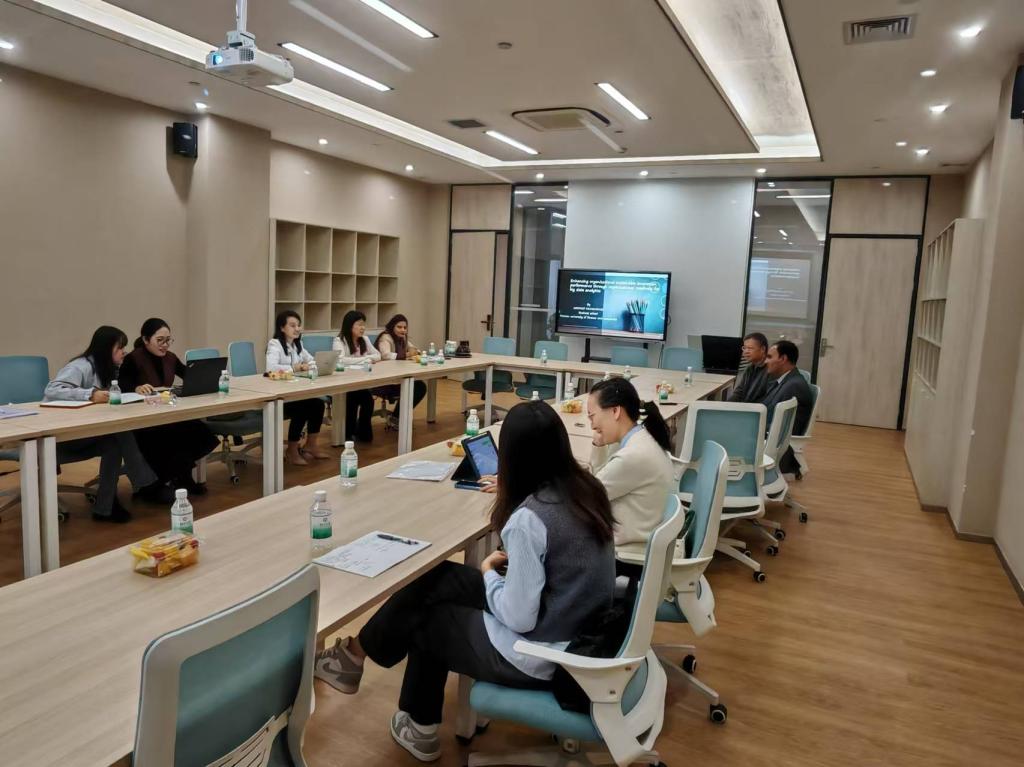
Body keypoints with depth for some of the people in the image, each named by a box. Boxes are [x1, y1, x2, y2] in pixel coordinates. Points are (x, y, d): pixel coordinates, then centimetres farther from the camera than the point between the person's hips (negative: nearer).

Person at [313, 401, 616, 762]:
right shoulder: (588, 489, -4)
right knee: (435, 580, 15)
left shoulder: (528, 519, -29)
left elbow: (518, 618, -24)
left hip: (536, 656, -7)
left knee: (419, 615, 11)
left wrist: (489, 573, -6)